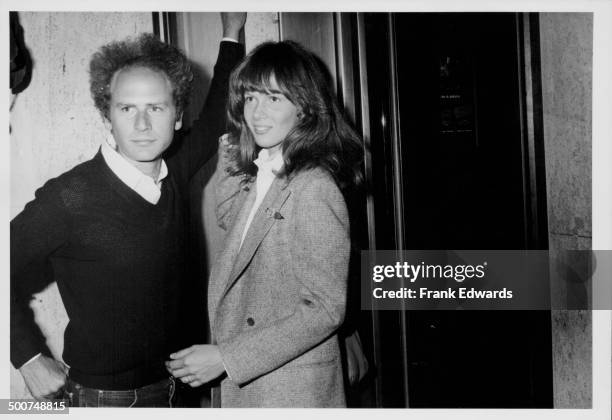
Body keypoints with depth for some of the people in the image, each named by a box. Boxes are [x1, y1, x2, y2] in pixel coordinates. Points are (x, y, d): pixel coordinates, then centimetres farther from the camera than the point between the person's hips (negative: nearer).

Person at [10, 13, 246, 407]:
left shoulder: (173, 174, -5)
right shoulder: (71, 197, -22)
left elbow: (214, 123, 12)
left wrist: (232, 35, 18)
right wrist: (29, 358, -13)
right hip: (105, 395, -5)